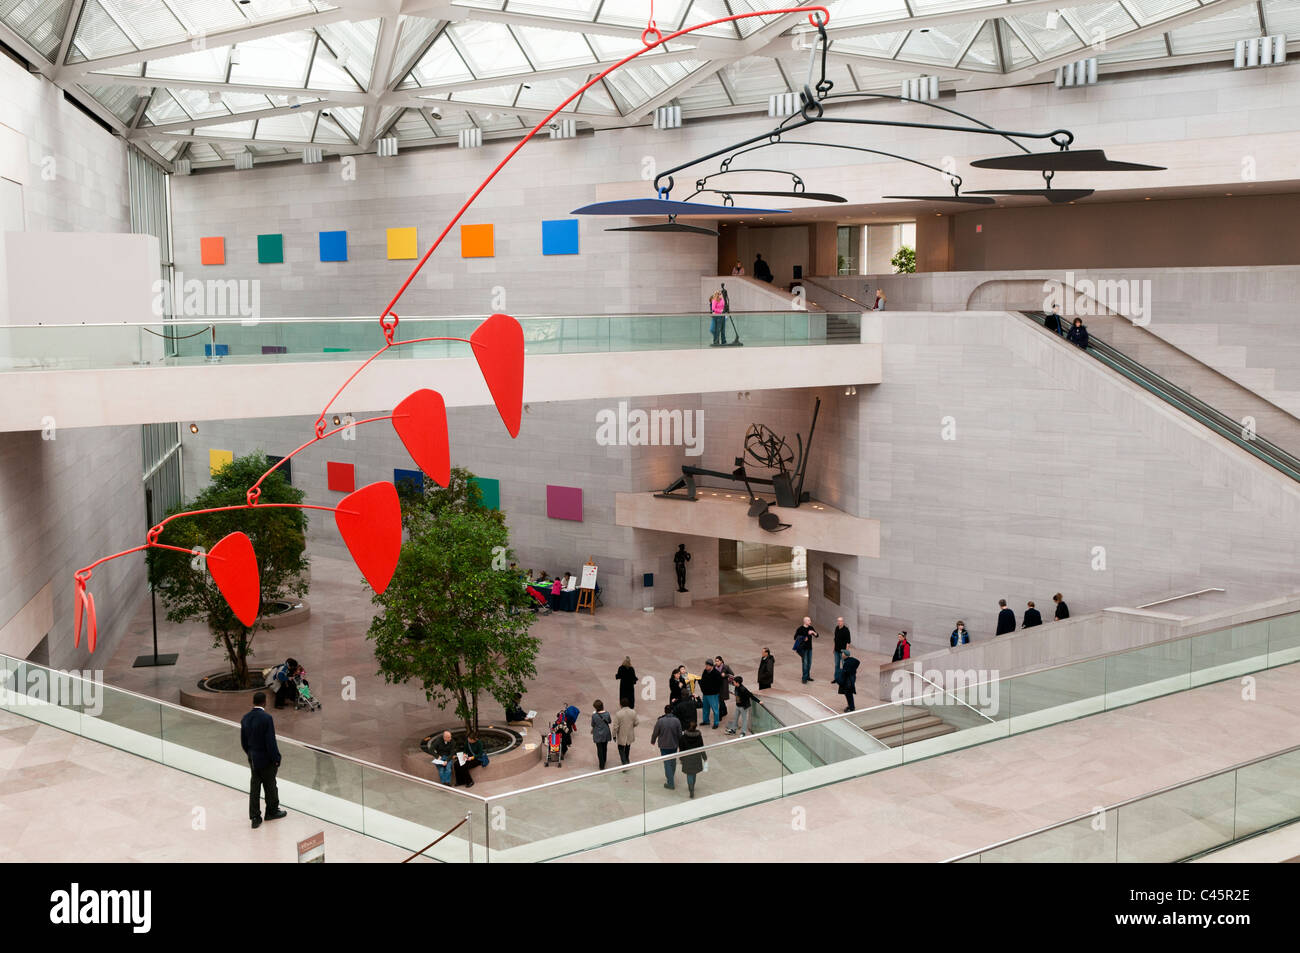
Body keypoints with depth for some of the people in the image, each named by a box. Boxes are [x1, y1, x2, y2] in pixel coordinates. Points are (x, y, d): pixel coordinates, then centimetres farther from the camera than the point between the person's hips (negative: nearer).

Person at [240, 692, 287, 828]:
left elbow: (243, 742, 7)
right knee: (270, 786, 13)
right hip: (266, 760, -6)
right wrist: (276, 759, -11)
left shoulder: (245, 718, 0)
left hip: (253, 760, 6)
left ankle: (255, 818, 11)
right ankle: (272, 811, 29)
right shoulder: (266, 718, -21)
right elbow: (271, 742, -21)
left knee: (254, 788, 9)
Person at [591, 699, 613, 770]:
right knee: (605, 748, 23)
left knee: (600, 749, 9)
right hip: (606, 734, 3)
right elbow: (609, 721, 2)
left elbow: (592, 725, -8)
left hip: (598, 735, -3)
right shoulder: (607, 713, -15)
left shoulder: (594, 715, -23)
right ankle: (604, 761, 43)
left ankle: (602, 766, 12)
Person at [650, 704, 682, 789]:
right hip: (674, 745, 2)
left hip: (664, 746, -2)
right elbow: (680, 734, -4)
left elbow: (655, 733, -5)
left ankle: (671, 783, 2)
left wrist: (653, 741, 15)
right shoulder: (676, 721, -10)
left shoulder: (660, 721, -14)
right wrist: (680, 743, 14)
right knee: (673, 761, 23)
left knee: (667, 763, 3)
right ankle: (671, 775, 44)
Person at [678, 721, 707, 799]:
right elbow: (701, 748, -6)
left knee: (689, 774, 7)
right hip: (696, 757, 2)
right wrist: (704, 757, 8)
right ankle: (692, 787, 39)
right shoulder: (699, 736, -15)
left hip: (687, 758, -2)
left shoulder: (684, 736, -16)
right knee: (694, 773, 22)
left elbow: (682, 748, -9)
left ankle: (691, 790, -3)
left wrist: (681, 759, 4)